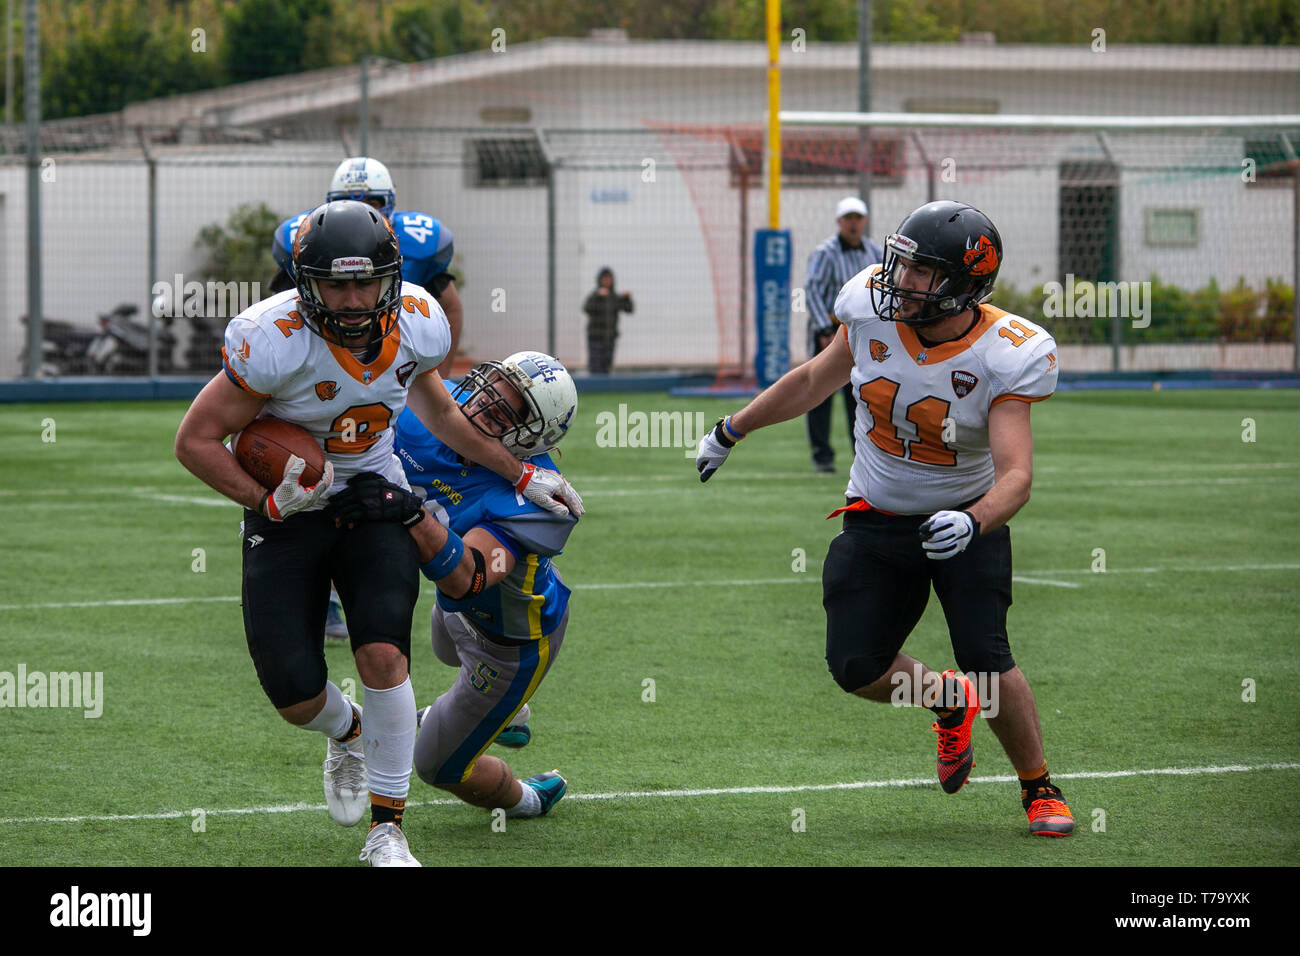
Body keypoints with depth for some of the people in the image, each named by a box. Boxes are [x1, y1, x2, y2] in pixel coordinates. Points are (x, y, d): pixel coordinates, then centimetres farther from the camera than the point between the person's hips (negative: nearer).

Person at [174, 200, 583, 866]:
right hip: (287, 512, -2)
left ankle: (386, 831, -4)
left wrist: (522, 475, 15)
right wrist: (268, 502, -24)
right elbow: (196, 440, -16)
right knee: (296, 696, -6)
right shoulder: (275, 341, -26)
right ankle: (347, 735, 33)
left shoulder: (417, 325, -11)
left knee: (384, 655, -18)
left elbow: (437, 411, 13)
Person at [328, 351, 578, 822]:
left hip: (512, 640, -8)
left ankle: (524, 800, 41)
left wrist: (411, 513, -66)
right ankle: (510, 718, 76)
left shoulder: (530, 499, -44)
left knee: (440, 765, 9)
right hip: (462, 609, 8)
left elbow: (465, 579, -54)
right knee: (450, 652, 42)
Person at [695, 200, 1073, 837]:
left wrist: (973, 522, -48)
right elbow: (815, 380, 6)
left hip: (964, 521, -4)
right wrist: (730, 432, 14)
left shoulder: (1005, 358, -23)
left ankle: (1040, 790, 8)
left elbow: (1015, 473, -28)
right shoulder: (872, 311, -13)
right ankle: (947, 702, 28)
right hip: (876, 521, 4)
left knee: (987, 660, -17)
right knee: (856, 668, -5)